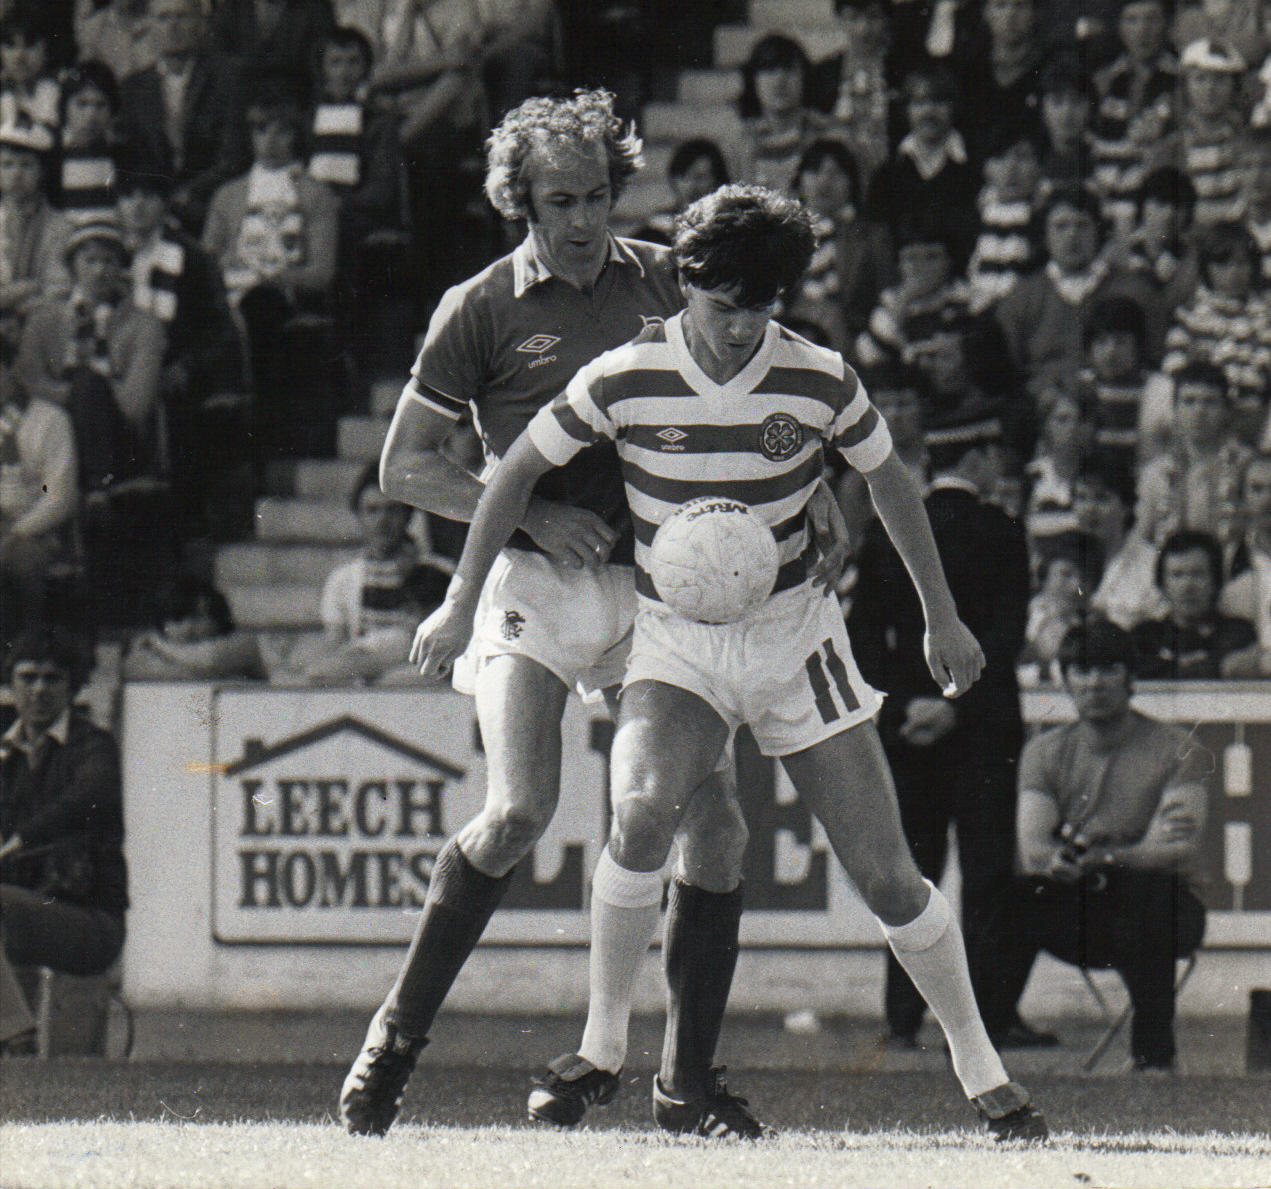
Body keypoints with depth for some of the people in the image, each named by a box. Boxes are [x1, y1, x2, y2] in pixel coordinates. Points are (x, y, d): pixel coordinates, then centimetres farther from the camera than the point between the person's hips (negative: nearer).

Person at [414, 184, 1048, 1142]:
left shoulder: (818, 379, -9)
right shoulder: (625, 380, -12)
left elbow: (890, 481, 8)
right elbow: (520, 469, 2)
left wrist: (942, 616, 16)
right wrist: (462, 604, 6)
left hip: (794, 632, 1)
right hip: (674, 642, -1)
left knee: (887, 874, -4)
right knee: (643, 810, -30)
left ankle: (985, 1075, 13)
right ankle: (603, 1050, -13)